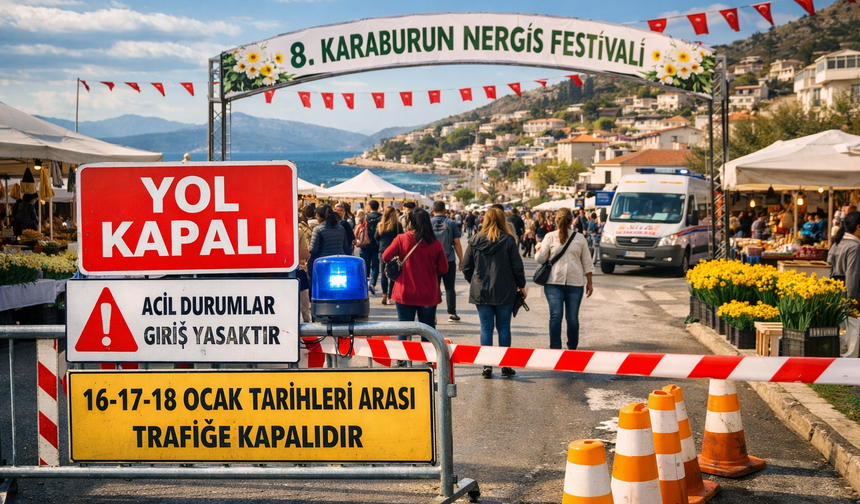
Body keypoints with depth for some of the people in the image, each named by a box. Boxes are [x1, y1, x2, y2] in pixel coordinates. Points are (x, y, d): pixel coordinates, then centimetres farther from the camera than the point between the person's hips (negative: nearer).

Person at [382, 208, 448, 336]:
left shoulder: (401, 239, -8)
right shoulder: (435, 243, -5)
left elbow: (386, 257, -9)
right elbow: (443, 268, -2)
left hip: (405, 294, -1)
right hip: (428, 295, 1)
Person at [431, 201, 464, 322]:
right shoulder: (451, 223, -3)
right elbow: (457, 243, -3)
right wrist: (461, 260, 4)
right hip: (449, 260, 0)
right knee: (450, 287, 7)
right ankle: (452, 313, 7)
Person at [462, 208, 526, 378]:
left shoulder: (475, 240, -2)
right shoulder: (508, 240, -7)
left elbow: (466, 267, 1)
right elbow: (517, 266, -4)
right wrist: (521, 285, 11)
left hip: (481, 292, 1)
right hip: (505, 292, -1)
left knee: (486, 328, 6)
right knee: (504, 327, 8)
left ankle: (487, 366, 5)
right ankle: (506, 366, 10)